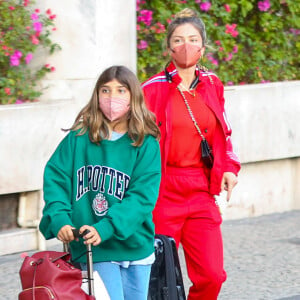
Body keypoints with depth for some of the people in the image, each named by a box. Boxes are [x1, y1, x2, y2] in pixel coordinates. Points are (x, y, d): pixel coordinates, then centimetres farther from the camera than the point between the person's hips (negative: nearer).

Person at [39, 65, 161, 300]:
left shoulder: (146, 144, -4)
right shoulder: (79, 138, 0)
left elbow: (143, 195, -12)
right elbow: (55, 178, -1)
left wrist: (106, 228, -23)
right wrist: (59, 218, -18)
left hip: (136, 244, 2)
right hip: (96, 253, -1)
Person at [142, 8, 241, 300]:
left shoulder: (212, 85, 10)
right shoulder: (154, 89, -3)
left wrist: (229, 167, 7)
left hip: (201, 192, 4)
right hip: (163, 192, -3)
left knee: (211, 275, -6)